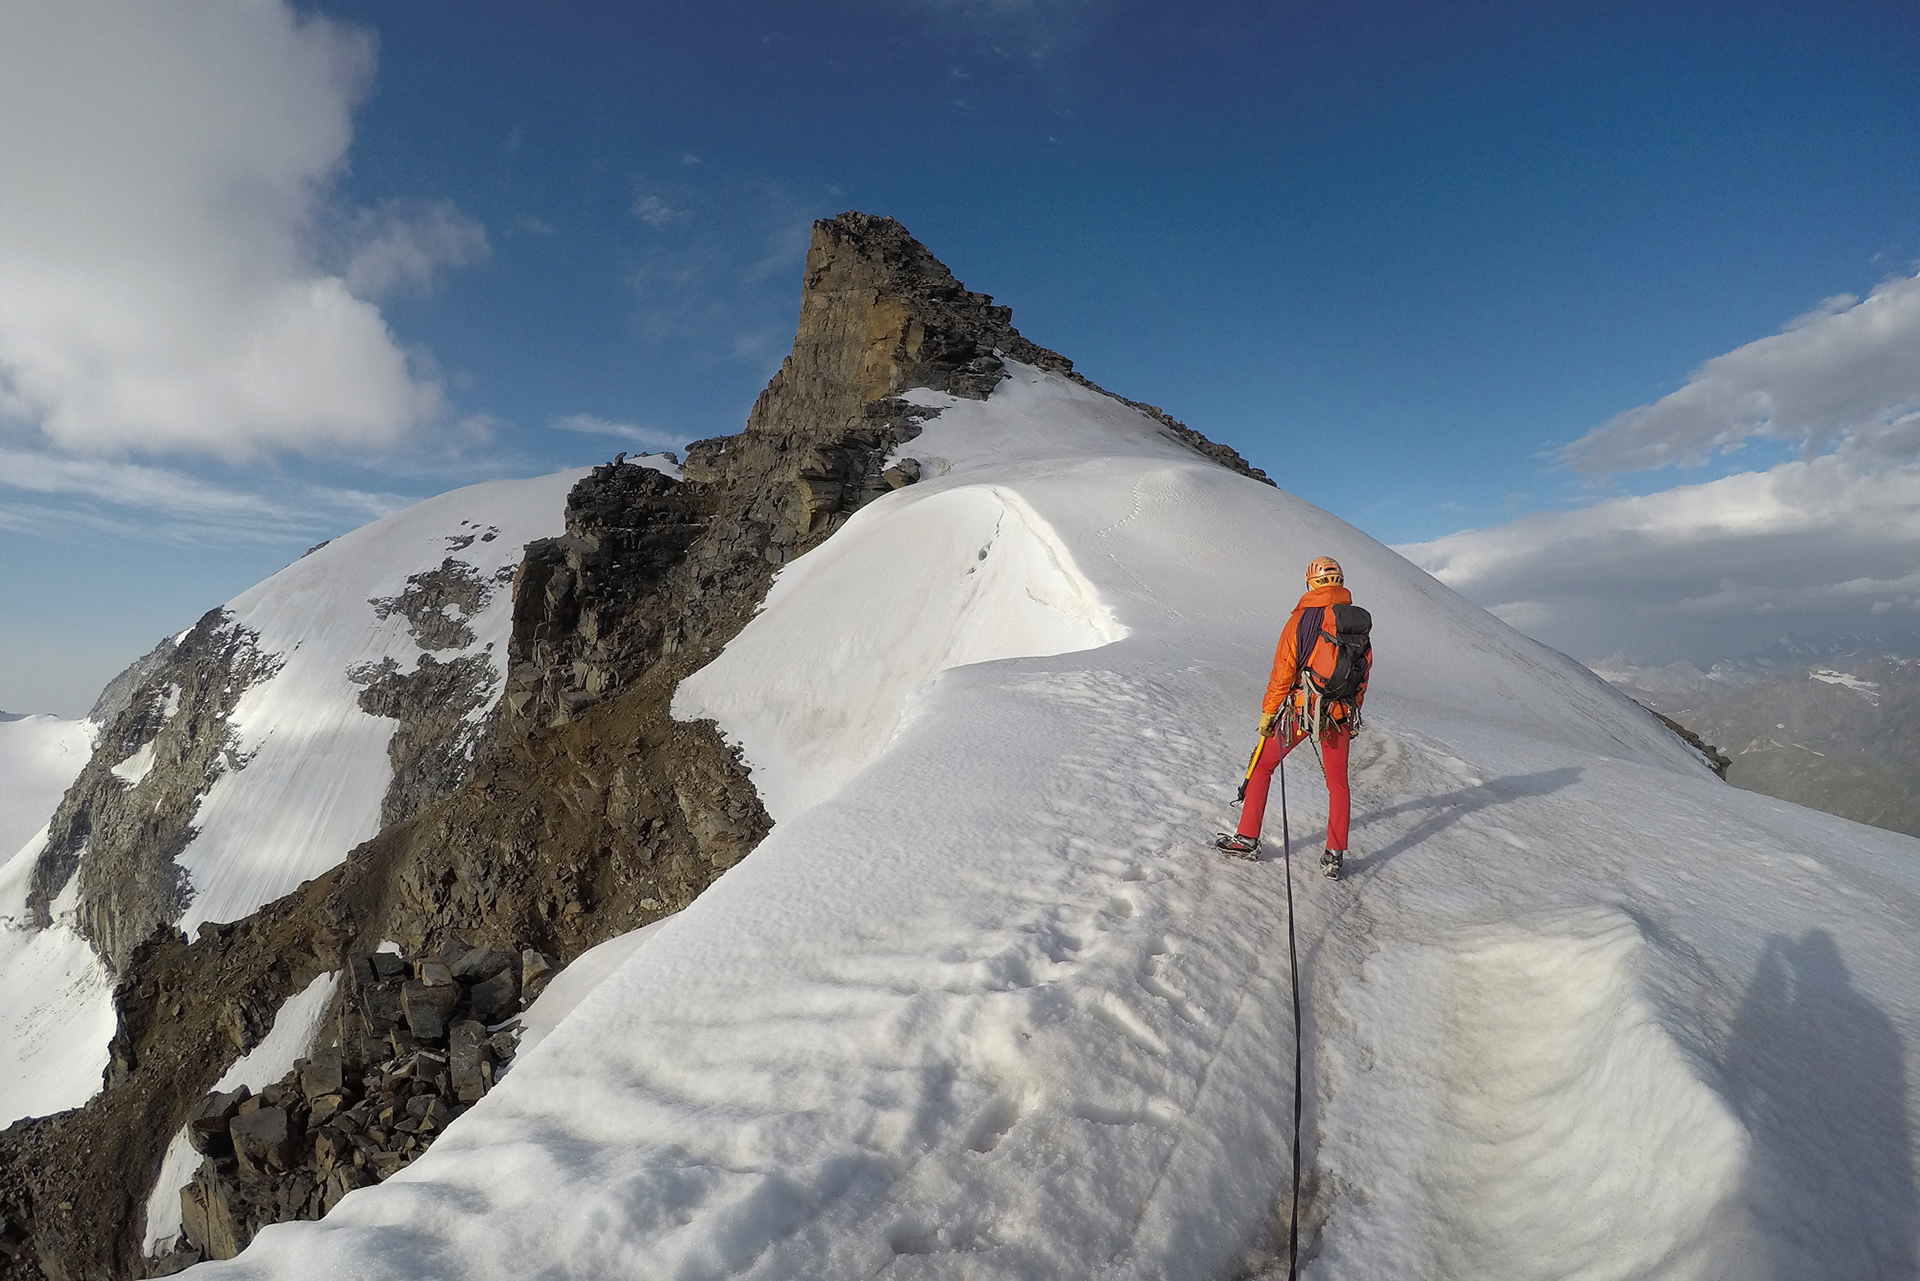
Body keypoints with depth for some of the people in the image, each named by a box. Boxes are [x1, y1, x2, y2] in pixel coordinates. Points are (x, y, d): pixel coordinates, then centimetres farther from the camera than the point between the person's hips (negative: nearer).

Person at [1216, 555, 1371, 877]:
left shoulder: (1302, 618, -9)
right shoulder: (1359, 622, 5)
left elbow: (1283, 670, -10)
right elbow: (1364, 673, 10)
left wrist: (1268, 711, -2)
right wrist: (1353, 717, 20)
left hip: (1301, 709, -4)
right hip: (1340, 715, 4)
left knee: (1262, 765, 11)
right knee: (1338, 782, 16)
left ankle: (1247, 839, 13)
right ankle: (1335, 856, 16)